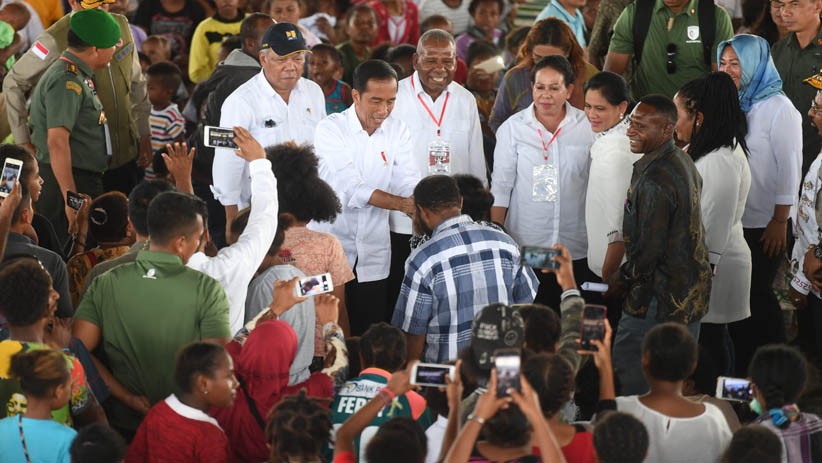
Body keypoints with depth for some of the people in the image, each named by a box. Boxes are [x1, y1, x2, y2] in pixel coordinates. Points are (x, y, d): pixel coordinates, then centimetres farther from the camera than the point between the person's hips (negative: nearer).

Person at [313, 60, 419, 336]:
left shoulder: (397, 131, 5)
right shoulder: (331, 130, -10)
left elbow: (408, 182, -5)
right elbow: (351, 188, -20)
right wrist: (402, 204, -31)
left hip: (374, 254, 4)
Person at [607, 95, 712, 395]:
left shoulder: (654, 180, -24)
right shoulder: (683, 162, 8)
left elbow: (649, 248, -23)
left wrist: (621, 281, -6)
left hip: (659, 301, -10)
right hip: (691, 292, 10)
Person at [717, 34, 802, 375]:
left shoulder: (778, 109, -10)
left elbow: (789, 168, -12)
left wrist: (780, 222, -14)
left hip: (764, 226, -6)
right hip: (730, 221, 6)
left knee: (757, 294, 0)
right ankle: (739, 370, 20)